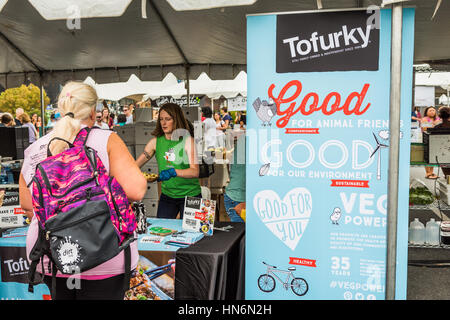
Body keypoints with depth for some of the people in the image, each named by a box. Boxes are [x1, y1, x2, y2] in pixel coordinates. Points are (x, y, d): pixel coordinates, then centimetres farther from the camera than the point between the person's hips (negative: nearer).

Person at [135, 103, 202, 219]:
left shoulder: (187, 140, -12)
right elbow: (135, 165, -2)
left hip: (190, 196, -3)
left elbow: (195, 171, -23)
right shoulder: (156, 141, -1)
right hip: (167, 195, 3)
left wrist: (173, 172, -37)